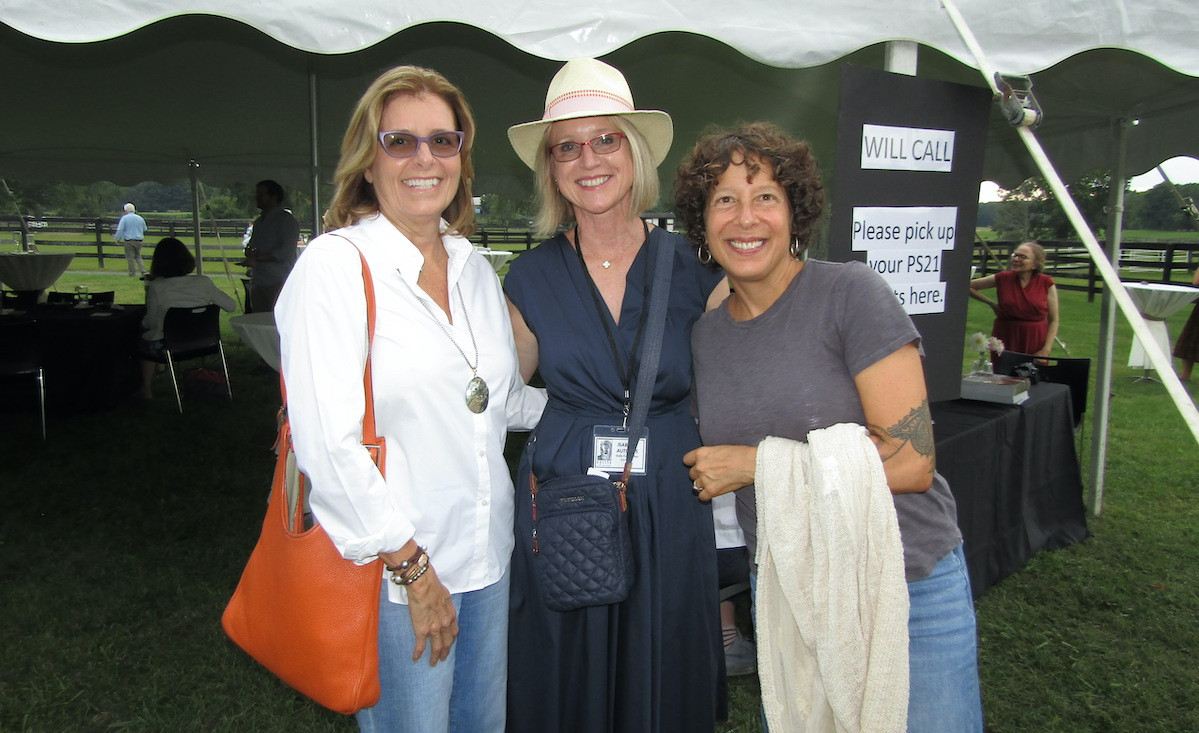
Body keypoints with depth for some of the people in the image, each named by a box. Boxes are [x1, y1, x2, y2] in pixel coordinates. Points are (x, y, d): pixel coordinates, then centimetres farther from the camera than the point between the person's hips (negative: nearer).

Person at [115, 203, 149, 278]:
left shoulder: (124, 218, -6)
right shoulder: (140, 218, 7)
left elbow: (120, 230, -11)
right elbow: (145, 230, 19)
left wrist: (117, 239, 0)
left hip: (129, 241, -4)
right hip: (139, 240, 4)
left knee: (130, 258, 4)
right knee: (138, 256, 16)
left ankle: (132, 273, 9)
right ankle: (143, 271, 2)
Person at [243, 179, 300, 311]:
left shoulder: (286, 219, -5)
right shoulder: (259, 221, 22)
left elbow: (286, 252, -15)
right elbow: (250, 247, 24)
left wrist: (258, 258, -14)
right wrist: (250, 252, -1)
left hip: (278, 284, -8)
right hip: (257, 283, 8)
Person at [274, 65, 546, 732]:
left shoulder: (475, 268, 8)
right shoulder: (336, 265, -12)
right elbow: (326, 442, -19)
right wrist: (410, 566, -16)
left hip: (487, 554, 6)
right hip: (392, 573, -6)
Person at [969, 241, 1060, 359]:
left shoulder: (1046, 283, 0)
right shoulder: (1003, 278, 0)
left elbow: (1053, 320, 1)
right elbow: (968, 286, 9)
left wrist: (1046, 350, -7)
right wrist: (991, 303, 9)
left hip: (1035, 344, 0)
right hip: (1005, 340, 1)